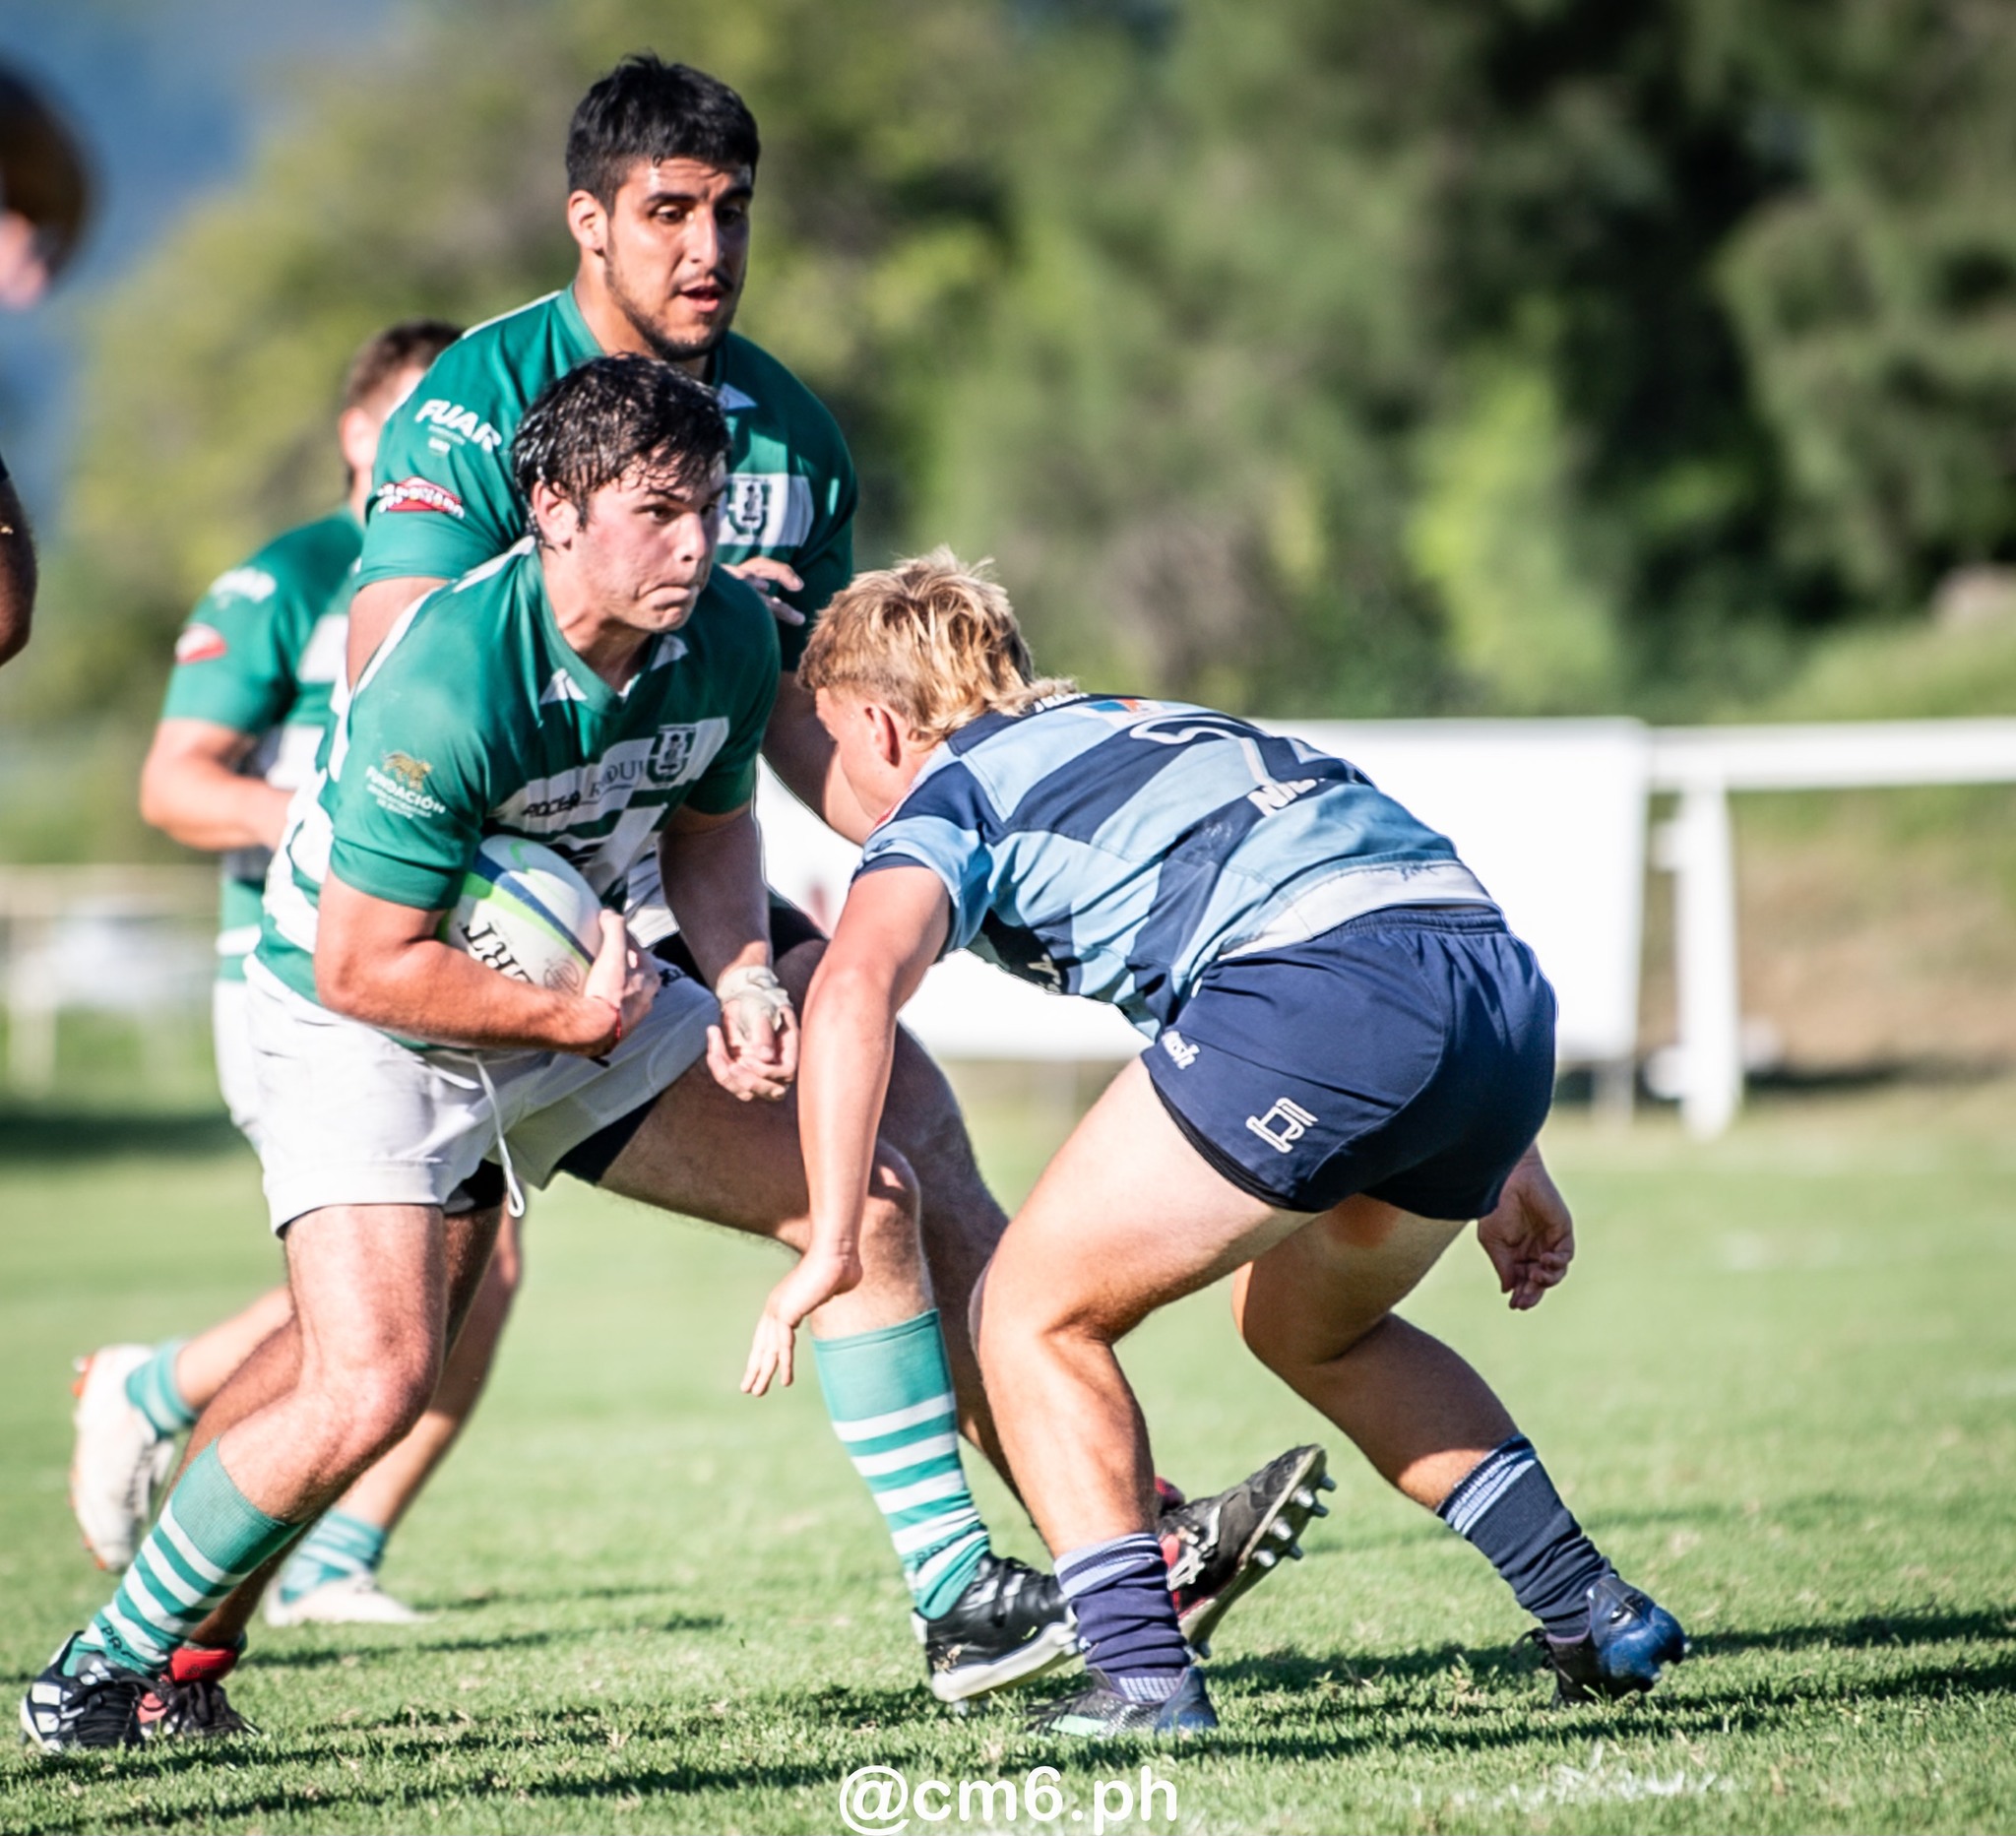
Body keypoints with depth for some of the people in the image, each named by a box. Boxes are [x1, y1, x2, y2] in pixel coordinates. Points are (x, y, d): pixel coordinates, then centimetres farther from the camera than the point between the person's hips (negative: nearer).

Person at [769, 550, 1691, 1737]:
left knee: (1036, 1314, 9)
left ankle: (1143, 1679, -2)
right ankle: (1598, 1619, 27)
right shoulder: (1153, 727, 36)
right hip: (1510, 988, 8)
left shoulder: (947, 800, 15)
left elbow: (858, 984, -8)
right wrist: (1502, 1159, 36)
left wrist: (831, 1244, -10)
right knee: (1308, 1327, 31)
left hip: (1316, 997, -8)